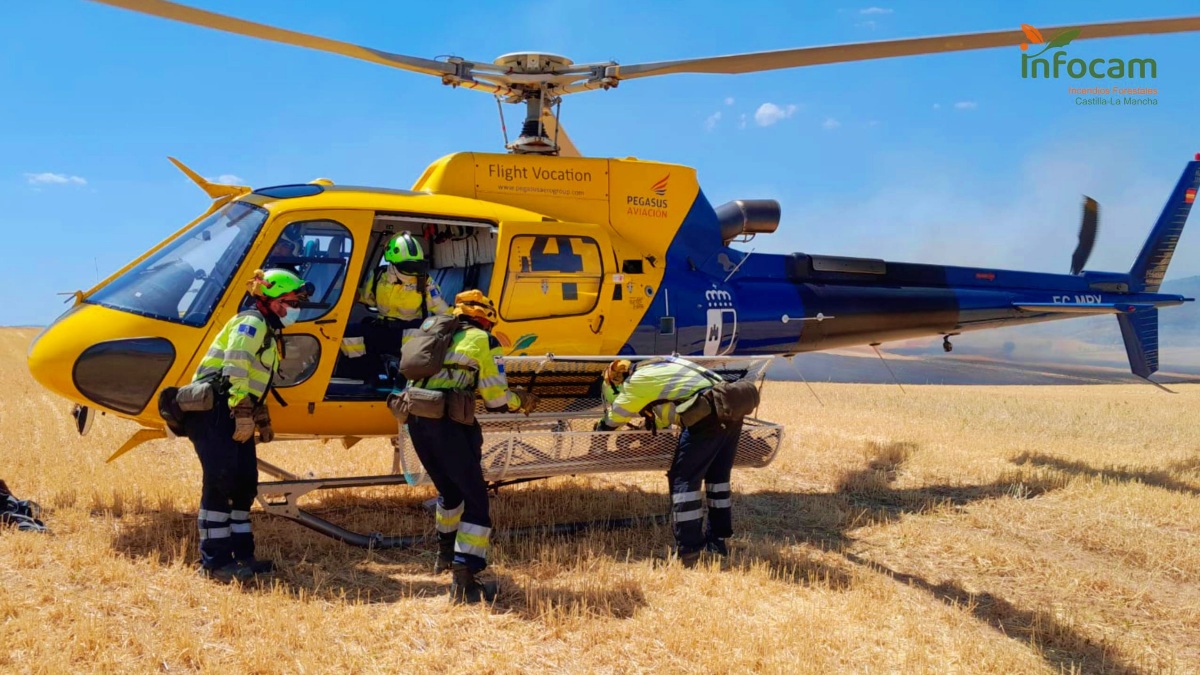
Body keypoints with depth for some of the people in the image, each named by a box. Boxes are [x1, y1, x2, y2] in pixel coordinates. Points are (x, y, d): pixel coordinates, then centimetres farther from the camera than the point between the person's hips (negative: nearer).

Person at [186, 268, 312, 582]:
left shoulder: (269, 332, 21)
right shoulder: (251, 323, -9)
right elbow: (235, 371, -21)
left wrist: (262, 420, 24)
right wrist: (243, 415, -25)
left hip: (233, 413, 10)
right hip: (214, 409, -10)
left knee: (245, 482, 10)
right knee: (221, 482, -11)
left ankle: (241, 554, 17)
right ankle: (215, 561, -8)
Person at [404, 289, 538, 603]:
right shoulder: (485, 342, 5)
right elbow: (496, 400, 1)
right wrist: (522, 401, 21)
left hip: (416, 419, 7)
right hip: (447, 423, -7)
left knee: (449, 489, 27)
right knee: (475, 498, -2)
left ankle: (445, 554, 44)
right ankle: (463, 581, -13)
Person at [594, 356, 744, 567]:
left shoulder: (635, 383, 5)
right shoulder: (656, 368, 28)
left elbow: (610, 424, 17)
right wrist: (652, 425, 51)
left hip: (708, 414, -9)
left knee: (683, 479, -2)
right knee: (718, 476, 21)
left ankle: (688, 552, -5)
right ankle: (718, 539, 30)